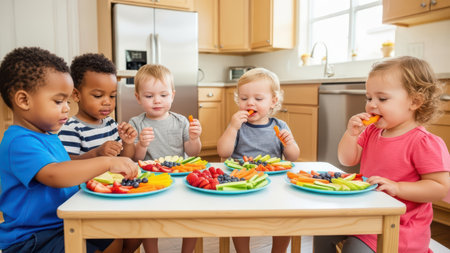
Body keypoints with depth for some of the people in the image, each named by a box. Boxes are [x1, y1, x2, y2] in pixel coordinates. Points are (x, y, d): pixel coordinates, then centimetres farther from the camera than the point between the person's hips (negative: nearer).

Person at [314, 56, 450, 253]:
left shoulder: (424, 143, -19)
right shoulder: (371, 132, 4)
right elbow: (347, 160, 6)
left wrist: (397, 188, -28)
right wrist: (351, 134, -10)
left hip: (399, 227, -7)